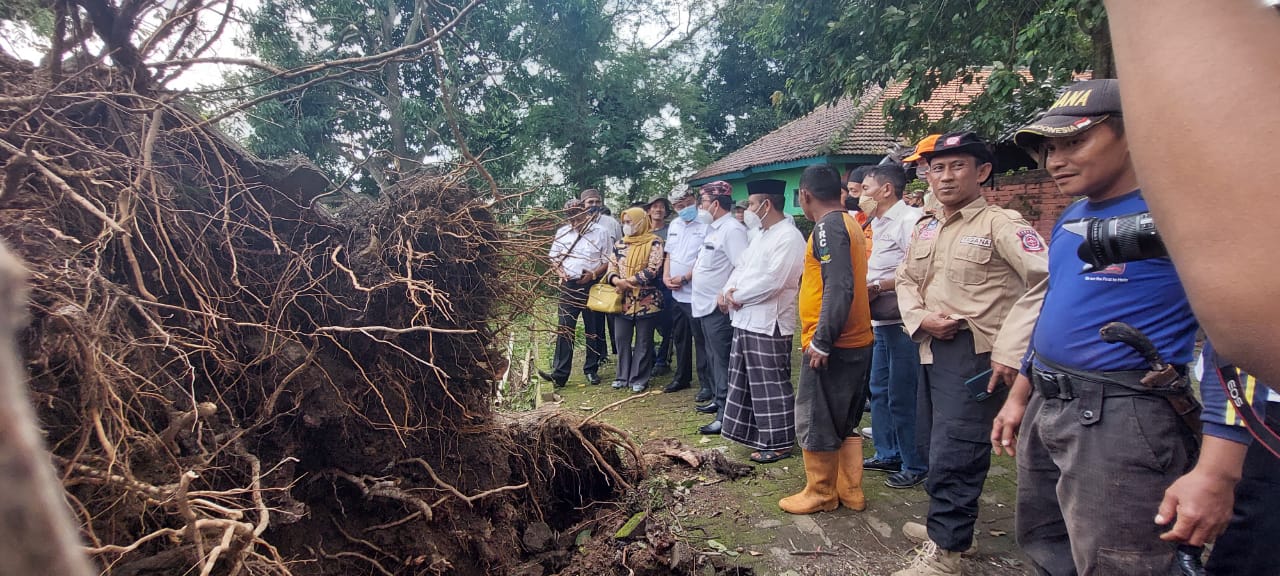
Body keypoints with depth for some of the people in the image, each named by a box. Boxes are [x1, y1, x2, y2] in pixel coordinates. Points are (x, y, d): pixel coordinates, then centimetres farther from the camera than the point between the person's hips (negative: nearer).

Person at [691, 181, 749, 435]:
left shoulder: (732, 230, -17)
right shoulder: (714, 229, 14)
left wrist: (725, 295, -26)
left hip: (719, 309, -10)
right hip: (704, 306, 10)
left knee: (722, 362, -4)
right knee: (713, 359, 20)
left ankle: (725, 416, 2)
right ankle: (718, 400, 34)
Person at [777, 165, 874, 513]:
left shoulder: (828, 226, -16)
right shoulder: (849, 223, 12)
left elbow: (839, 287, -25)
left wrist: (821, 341, -22)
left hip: (831, 345, -9)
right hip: (855, 341, 9)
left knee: (815, 421, 4)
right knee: (845, 422, 17)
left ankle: (820, 493, 17)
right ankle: (851, 491, 26)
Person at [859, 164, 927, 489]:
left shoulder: (910, 220, -14)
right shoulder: (877, 224, 16)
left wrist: (878, 287, -17)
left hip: (903, 321, -10)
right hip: (881, 321, 10)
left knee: (902, 397, -2)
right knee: (880, 390, 16)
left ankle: (915, 465, 12)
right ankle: (887, 455, 30)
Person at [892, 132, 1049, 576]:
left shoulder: (1000, 223, -10)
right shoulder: (925, 227, 12)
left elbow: (1045, 281, -19)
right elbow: (906, 279, 20)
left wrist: (1010, 349, -23)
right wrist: (919, 317, -2)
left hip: (974, 353, -8)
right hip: (933, 349, 8)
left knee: (953, 452, -5)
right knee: (935, 442, 17)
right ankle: (946, 523, 35)